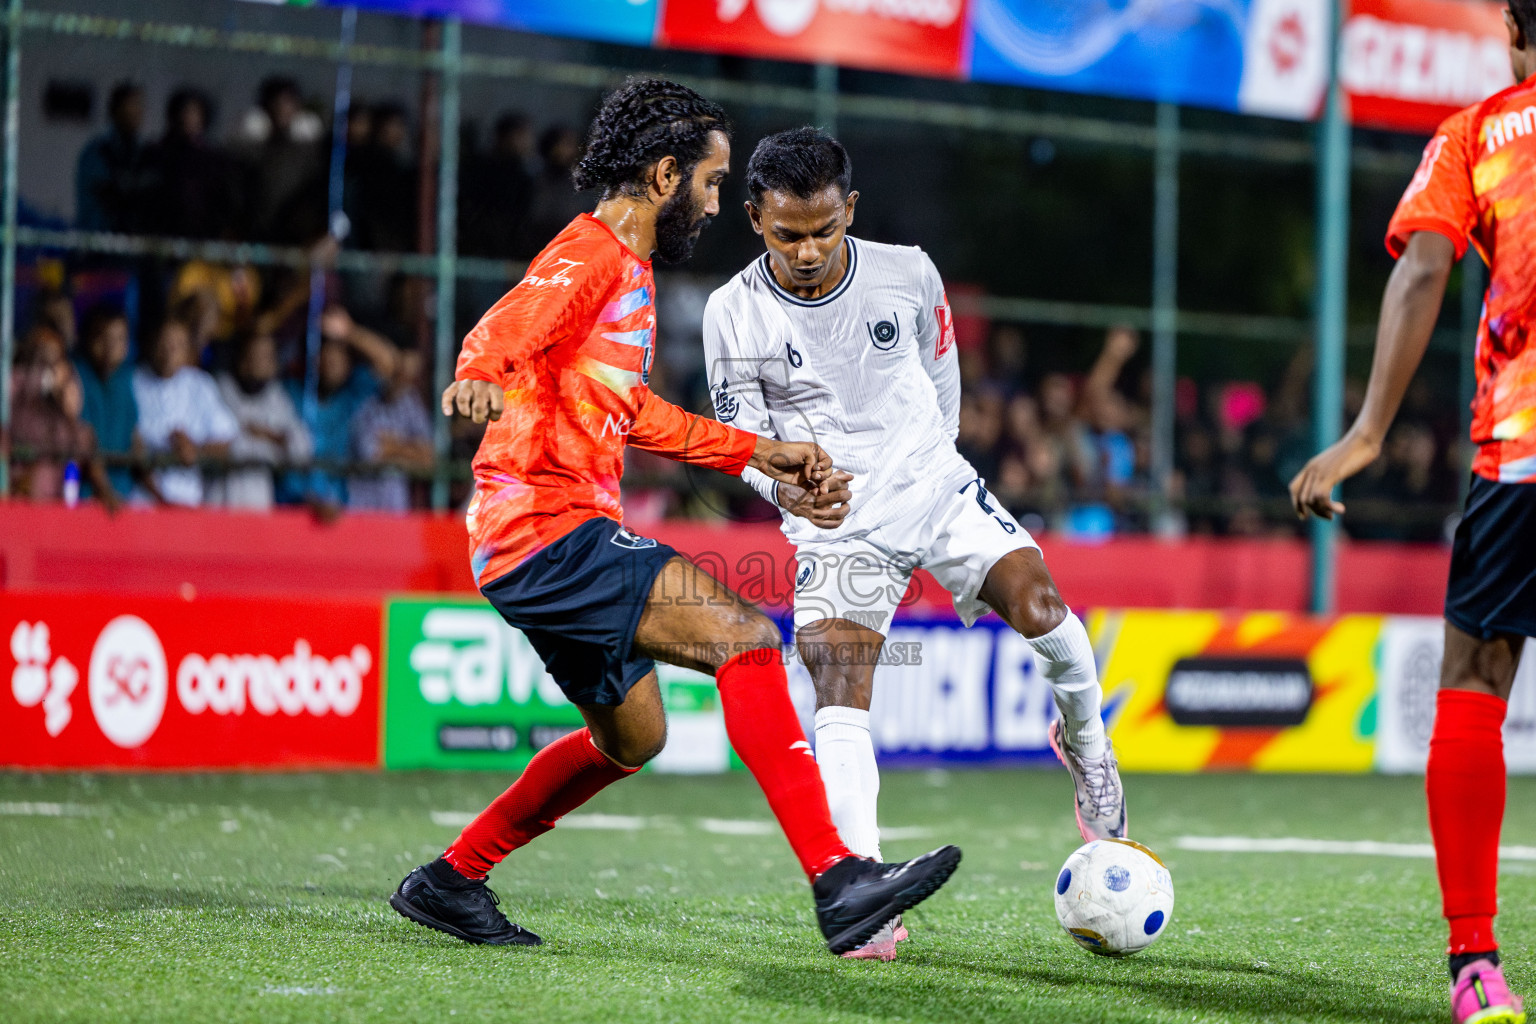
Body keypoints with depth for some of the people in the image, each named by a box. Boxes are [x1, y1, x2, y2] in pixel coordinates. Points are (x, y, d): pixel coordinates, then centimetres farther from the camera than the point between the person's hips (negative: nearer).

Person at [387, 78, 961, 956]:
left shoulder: (632, 271, 21)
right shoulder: (589, 258, -10)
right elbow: (509, 326, -31)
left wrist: (755, 451, 34)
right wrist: (480, 375, -53)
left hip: (554, 541, 11)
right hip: (551, 530, -11)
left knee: (632, 735, 24)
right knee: (745, 635, -21)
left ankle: (450, 882, 32)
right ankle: (837, 882, -28)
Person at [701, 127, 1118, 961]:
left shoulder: (907, 274, -7)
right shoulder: (734, 314, -11)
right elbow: (740, 438, -4)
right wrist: (785, 488, -25)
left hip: (934, 485, 1)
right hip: (835, 521, -1)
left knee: (1037, 602, -19)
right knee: (838, 693, -17)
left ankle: (1084, 743, 12)